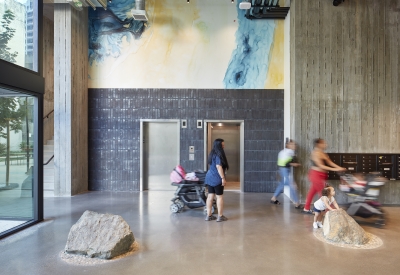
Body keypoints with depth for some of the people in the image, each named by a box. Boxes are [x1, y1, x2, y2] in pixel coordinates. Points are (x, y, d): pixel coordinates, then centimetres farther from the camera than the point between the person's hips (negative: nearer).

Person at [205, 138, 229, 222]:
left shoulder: (212, 154, 13)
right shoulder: (218, 155, -15)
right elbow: (219, 167, -23)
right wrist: (223, 178, -21)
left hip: (209, 178, 8)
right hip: (216, 179, -8)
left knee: (210, 196, 10)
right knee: (219, 197, 2)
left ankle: (209, 215, 16)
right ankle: (220, 216, 9)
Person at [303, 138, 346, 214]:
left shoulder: (323, 154, 13)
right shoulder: (316, 153, -17)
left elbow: (330, 162, 7)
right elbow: (321, 166, -21)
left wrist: (339, 167, -6)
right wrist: (334, 169, -23)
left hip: (321, 175, 9)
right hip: (316, 175, -9)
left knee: (312, 192, 14)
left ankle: (306, 209, 23)